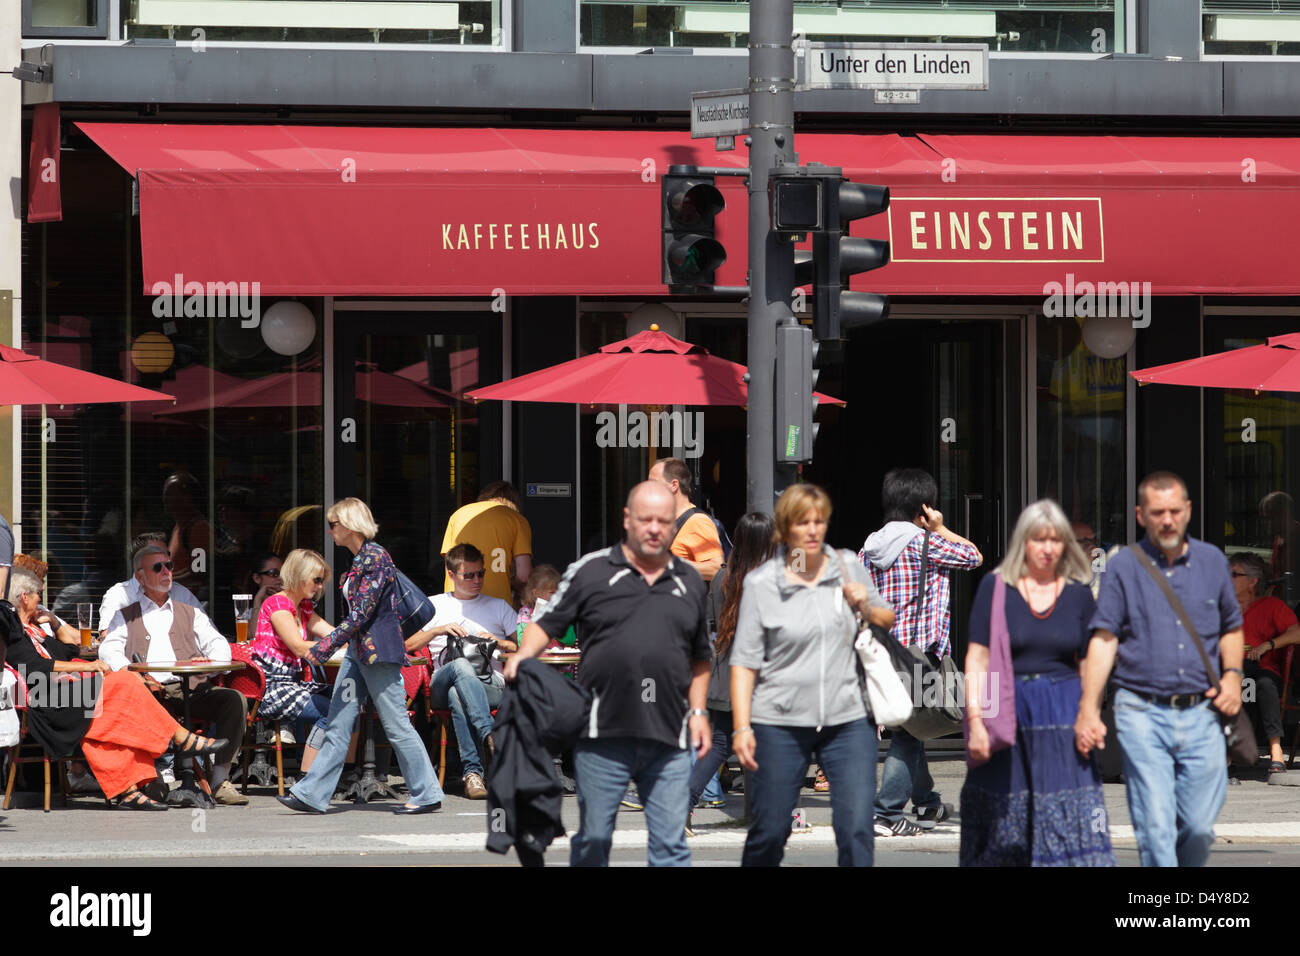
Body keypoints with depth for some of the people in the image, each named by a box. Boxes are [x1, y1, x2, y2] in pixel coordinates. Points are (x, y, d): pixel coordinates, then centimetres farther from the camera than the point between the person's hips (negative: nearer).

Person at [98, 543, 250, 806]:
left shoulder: (191, 614, 30)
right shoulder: (126, 616, 26)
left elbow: (217, 643, 14)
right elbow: (110, 651, 7)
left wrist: (216, 663, -12)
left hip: (191, 689, 2)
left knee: (235, 700, -27)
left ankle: (220, 779, -28)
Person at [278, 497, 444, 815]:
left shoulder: (375, 558, -15)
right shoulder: (360, 559, 13)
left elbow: (360, 615, -20)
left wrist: (325, 645, -20)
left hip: (378, 651, -10)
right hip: (358, 652, 10)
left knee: (395, 724, -4)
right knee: (338, 723, 7)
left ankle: (427, 795, 4)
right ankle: (313, 794, 7)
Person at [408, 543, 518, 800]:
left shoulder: (498, 607, 27)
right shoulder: (434, 605, 25)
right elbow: (406, 645, 14)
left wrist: (498, 642, 0)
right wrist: (439, 630, 0)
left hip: (491, 684, 0)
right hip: (441, 684, 0)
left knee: (457, 695, -39)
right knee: (461, 665, -40)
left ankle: (471, 771, -49)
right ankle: (491, 736, -56)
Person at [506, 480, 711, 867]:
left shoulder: (690, 582, 15)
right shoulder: (590, 571, 4)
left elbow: (700, 658, 23)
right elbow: (546, 624, 5)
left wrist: (698, 711, 13)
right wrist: (523, 655, -15)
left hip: (669, 740, 2)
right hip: (603, 733, -2)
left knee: (670, 845, 0)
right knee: (593, 840, 5)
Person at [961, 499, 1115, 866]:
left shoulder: (1079, 592, 7)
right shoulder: (996, 586, 1)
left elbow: (1089, 664, 10)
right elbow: (977, 660, -2)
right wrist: (975, 720, -10)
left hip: (1064, 711, 1)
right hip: (1007, 712, -1)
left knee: (1074, 820, -8)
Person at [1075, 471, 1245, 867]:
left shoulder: (1212, 561, 11)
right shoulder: (1123, 567, 2)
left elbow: (1231, 628, 22)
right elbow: (1103, 640, -2)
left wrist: (1232, 674, 3)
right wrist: (1088, 709, -10)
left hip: (1200, 715, 3)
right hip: (1143, 715, -2)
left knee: (1199, 827, 1)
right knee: (1155, 827, -8)